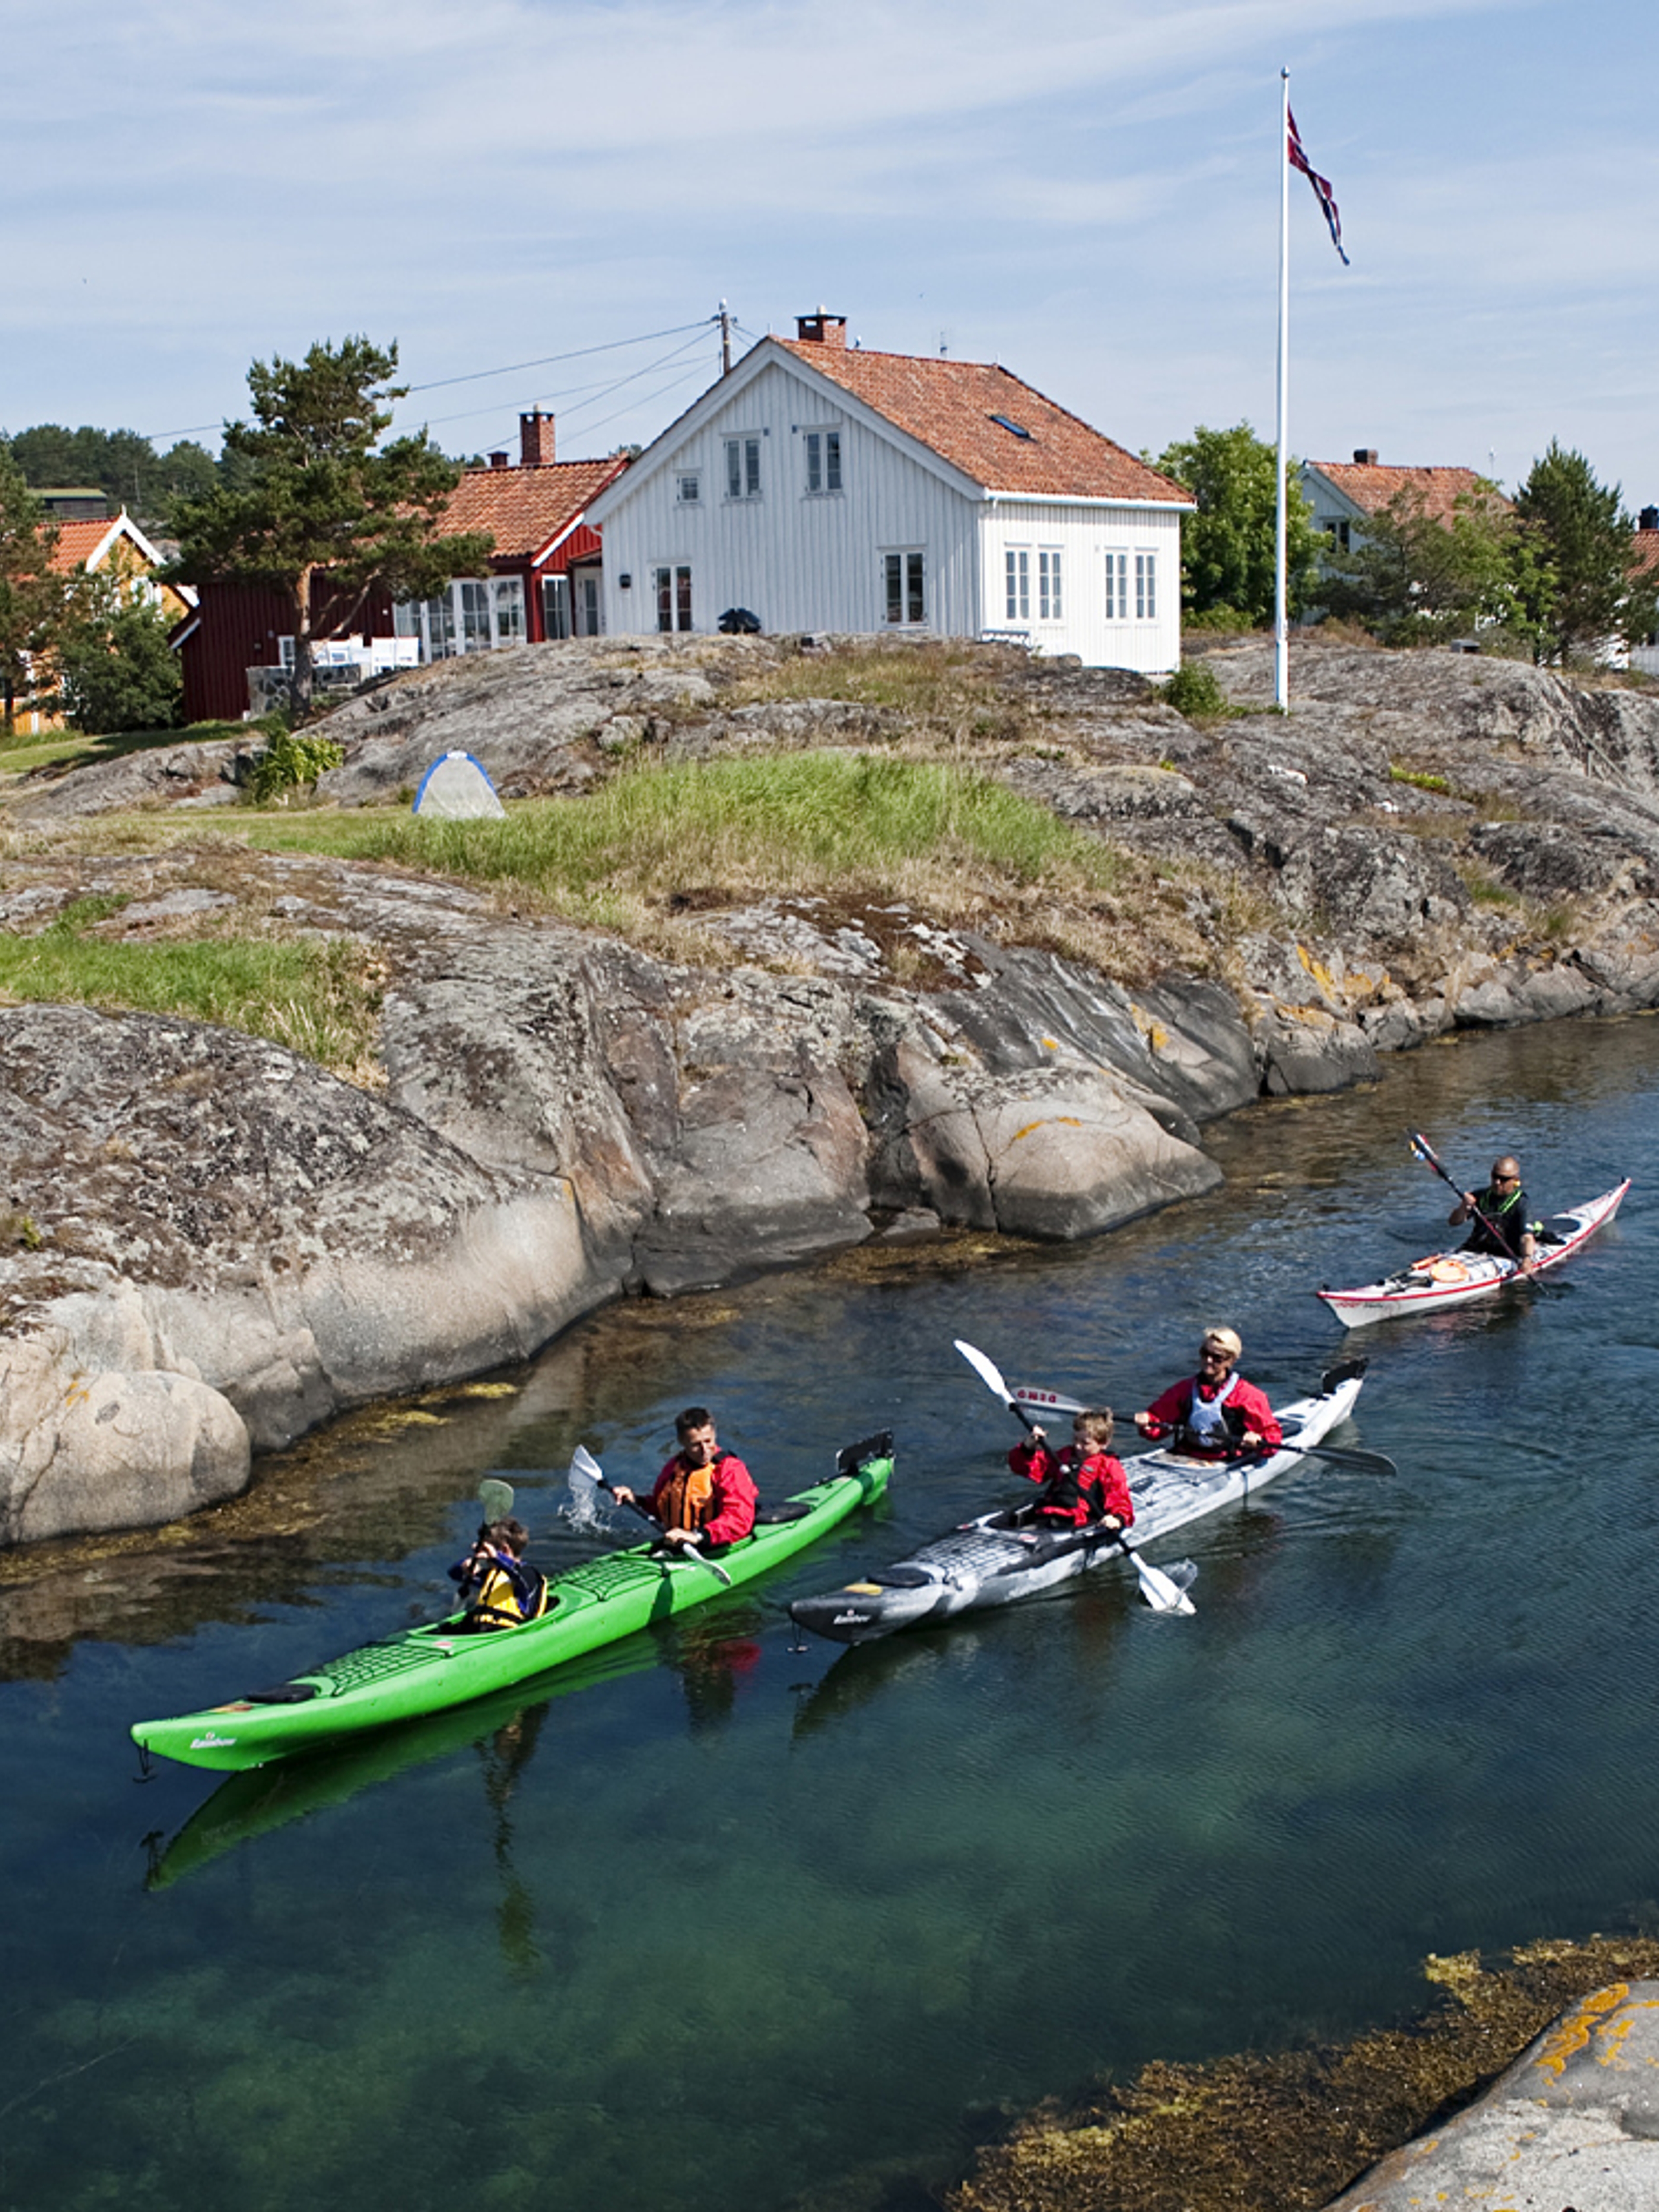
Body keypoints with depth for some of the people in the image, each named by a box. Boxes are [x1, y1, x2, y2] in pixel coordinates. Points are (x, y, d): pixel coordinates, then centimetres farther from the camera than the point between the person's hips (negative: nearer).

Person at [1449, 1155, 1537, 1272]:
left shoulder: (1520, 1204, -6)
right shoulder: (1480, 1197, 8)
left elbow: (1527, 1238, -18)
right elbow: (1454, 1222, 3)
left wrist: (1527, 1258, -39)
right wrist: (1464, 1207, -18)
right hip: (1475, 1252, 4)